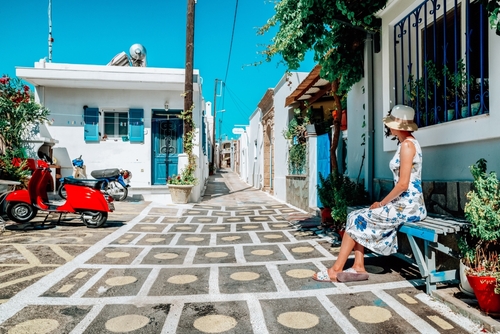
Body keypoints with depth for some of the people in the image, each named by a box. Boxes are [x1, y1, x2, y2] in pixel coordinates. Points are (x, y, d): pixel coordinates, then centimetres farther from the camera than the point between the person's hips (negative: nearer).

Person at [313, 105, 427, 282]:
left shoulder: (407, 144, -15)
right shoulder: (406, 143, 15)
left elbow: (403, 184, -21)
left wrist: (381, 203, -10)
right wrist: (384, 202, 8)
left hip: (407, 206, -9)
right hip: (403, 203, 9)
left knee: (357, 219, -9)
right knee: (357, 217, 3)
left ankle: (336, 269, -1)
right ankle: (359, 267, 0)